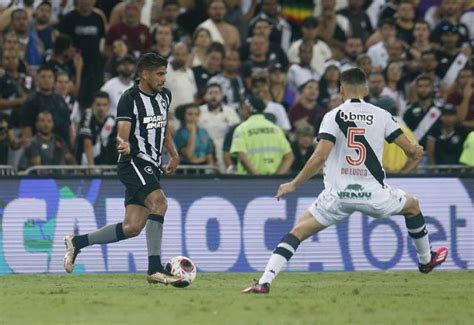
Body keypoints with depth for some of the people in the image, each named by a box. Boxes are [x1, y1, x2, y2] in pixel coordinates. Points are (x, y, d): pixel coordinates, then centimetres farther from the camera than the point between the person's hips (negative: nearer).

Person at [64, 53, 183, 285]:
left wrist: (174, 155, 25)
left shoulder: (164, 96, 12)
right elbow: (122, 134, -18)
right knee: (159, 202, -29)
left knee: (132, 227, 2)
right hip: (134, 163, -8)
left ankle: (78, 242, 17)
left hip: (151, 166, 8)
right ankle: (155, 269, -29)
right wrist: (124, 145, -39)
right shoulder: (130, 99, -11)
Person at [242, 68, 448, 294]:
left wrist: (293, 185, -6)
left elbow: (320, 157, -14)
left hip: (337, 195, -1)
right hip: (373, 194, 1)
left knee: (299, 230, 7)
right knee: (412, 205, 31)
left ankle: (264, 282, -10)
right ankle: (426, 260, 46)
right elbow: (410, 150, 4)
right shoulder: (381, 116, 3)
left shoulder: (333, 116, -3)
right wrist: (416, 152, 29)